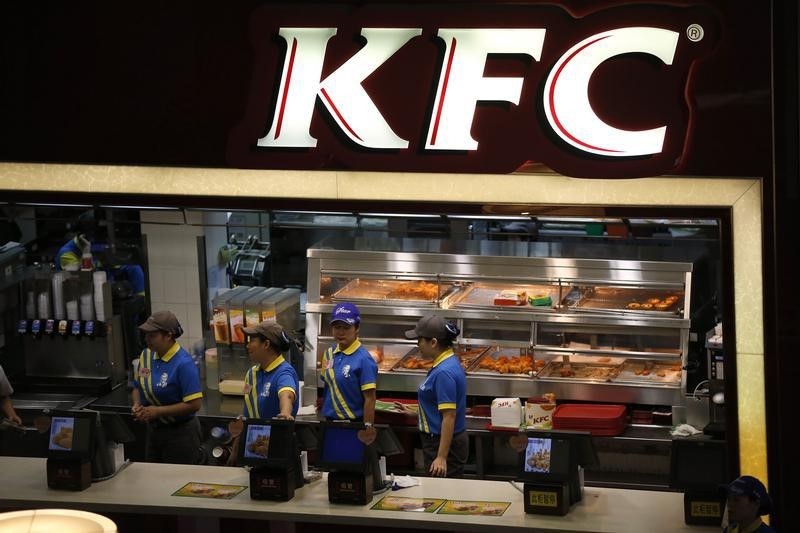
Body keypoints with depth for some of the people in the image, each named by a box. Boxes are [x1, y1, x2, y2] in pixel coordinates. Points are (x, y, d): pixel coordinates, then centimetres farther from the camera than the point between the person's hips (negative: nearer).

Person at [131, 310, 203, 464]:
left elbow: (194, 404, -23)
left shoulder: (184, 364, -20)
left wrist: (158, 411, -21)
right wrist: (137, 406, -4)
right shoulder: (146, 355, 2)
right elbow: (138, 387, 17)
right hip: (153, 431, 7)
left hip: (180, 434, -7)